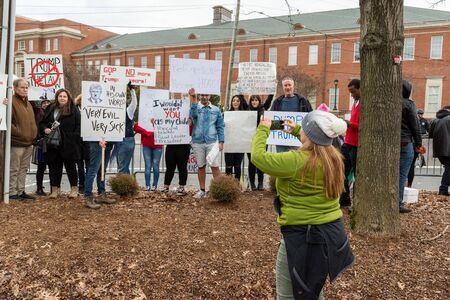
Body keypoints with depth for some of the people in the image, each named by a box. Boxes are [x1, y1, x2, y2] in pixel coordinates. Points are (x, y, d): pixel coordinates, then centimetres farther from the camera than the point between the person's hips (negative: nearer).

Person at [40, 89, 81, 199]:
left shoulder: (74, 110, 0)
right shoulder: (50, 109, 13)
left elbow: (78, 127, -5)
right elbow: (42, 123, 18)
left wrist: (74, 138, -15)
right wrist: (45, 129, -4)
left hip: (68, 144, -4)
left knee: (70, 167, 4)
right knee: (54, 167, 8)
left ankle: (74, 189, 15)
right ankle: (55, 189, 19)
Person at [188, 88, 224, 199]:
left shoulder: (216, 110, 6)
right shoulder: (196, 107, 3)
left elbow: (220, 126, 7)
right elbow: (193, 114, -21)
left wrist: (221, 142, 0)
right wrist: (193, 99, -30)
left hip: (212, 142, -1)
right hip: (198, 142, 1)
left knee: (215, 166, -4)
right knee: (201, 167, 10)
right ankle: (202, 190, 19)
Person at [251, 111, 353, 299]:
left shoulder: (296, 161, -21)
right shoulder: (333, 157, 2)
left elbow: (258, 156, -13)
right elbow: (317, 144, 26)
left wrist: (263, 129, 1)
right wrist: (296, 130, 28)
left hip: (303, 234, -8)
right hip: (332, 231, 8)